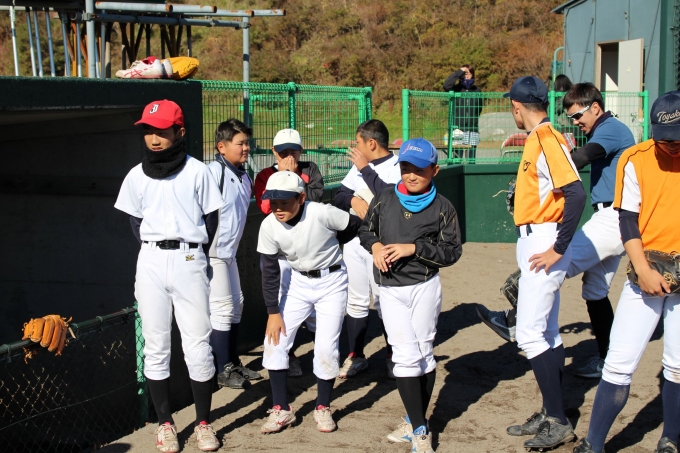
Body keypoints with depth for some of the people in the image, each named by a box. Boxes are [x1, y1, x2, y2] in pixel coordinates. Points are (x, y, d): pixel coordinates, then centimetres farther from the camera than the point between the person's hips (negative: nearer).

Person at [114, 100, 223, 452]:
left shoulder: (197, 172, 1)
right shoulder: (137, 175, 6)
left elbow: (212, 220, 5)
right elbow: (135, 222, 11)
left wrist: (194, 256, 3)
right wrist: (155, 253, 2)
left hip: (189, 261, -2)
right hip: (150, 263, 2)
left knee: (198, 346, -1)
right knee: (155, 346, 4)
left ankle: (203, 423, 10)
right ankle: (165, 423, 15)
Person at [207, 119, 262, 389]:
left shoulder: (244, 176, 10)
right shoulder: (214, 172, -18)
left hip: (229, 252, 9)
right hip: (213, 253, -9)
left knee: (236, 304, 15)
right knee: (222, 308, -5)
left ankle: (233, 364, 28)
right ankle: (223, 371, 6)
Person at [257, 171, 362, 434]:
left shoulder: (321, 213, -26)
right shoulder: (269, 226, -16)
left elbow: (355, 226, -10)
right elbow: (270, 271, -8)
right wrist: (273, 312, -9)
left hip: (332, 281, -3)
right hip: (299, 282, 4)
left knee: (326, 347, -6)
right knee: (274, 340, -4)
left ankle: (323, 408, 16)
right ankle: (281, 409, 8)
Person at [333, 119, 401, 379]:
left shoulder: (397, 167, -8)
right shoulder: (358, 166, 12)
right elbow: (338, 197, 11)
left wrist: (366, 169, -20)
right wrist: (353, 199, -11)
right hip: (353, 242, 6)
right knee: (356, 301, 10)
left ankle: (394, 357, 15)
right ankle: (356, 356, 20)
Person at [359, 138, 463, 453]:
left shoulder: (442, 208, -4)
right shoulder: (384, 199, 2)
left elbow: (452, 251, -7)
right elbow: (365, 230, 13)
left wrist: (414, 248, -18)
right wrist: (374, 245, -9)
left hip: (424, 286, -1)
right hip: (389, 289, 1)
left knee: (424, 352, 7)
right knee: (406, 356, -4)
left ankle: (417, 423, 22)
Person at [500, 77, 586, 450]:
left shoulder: (547, 140, -17)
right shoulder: (537, 139, 13)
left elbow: (576, 194, -25)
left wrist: (558, 249, -23)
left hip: (543, 244, -10)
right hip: (532, 242, 10)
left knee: (530, 334, -9)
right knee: (547, 333, 14)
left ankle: (558, 421, -1)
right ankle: (551, 415, 22)